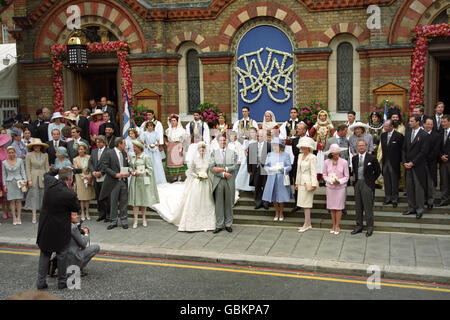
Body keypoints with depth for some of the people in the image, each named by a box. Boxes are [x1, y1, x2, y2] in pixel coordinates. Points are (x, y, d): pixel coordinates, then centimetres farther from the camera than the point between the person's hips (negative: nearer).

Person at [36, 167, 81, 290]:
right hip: (60, 229, -5)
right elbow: (76, 208, -7)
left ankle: (41, 281, 23)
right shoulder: (70, 194, -25)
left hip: (45, 227, 5)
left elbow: (46, 175, 16)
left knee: (45, 253, 18)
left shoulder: (50, 183, -9)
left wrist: (60, 173, 15)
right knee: (62, 255, 13)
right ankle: (62, 281, 23)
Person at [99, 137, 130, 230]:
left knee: (124, 202, 8)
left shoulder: (124, 153, 11)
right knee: (113, 203, 4)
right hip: (114, 181, -4)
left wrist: (128, 172, -1)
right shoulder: (108, 153, -6)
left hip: (124, 181, 5)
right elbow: (105, 167, -10)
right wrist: (115, 174, -18)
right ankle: (113, 222, 15)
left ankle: (124, 221, 18)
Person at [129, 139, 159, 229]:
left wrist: (140, 173, -15)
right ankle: (135, 220, 3)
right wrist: (132, 172, -4)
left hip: (143, 180, -3)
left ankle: (144, 219, 22)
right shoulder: (132, 156, 7)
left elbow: (150, 169, -6)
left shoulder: (146, 157, -8)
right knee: (135, 201, 0)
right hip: (134, 180, 4)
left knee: (143, 200, 7)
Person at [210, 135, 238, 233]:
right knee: (218, 204, 2)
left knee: (228, 203, 7)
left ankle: (228, 225, 16)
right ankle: (219, 225, 10)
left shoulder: (232, 153, 8)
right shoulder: (214, 153, 6)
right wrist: (223, 174, -12)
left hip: (229, 181, 0)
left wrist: (223, 169, -14)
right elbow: (211, 168, -3)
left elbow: (235, 166, -3)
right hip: (218, 181, 0)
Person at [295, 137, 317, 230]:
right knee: (304, 204, 9)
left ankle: (306, 224, 2)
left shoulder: (312, 157, -9)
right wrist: (297, 182, 19)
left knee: (306, 204, -5)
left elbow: (313, 172, -13)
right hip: (301, 183, 8)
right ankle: (308, 224, 17)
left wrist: (314, 184, -18)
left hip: (308, 183, -8)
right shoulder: (300, 156, 14)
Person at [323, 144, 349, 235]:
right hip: (330, 187, 2)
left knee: (339, 207, 3)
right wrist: (330, 180, -12)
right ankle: (333, 225, 21)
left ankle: (337, 226, 15)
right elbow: (324, 175, 6)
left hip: (341, 187, -2)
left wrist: (339, 181, -17)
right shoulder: (327, 162, -2)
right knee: (332, 207, 8)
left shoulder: (344, 162, -7)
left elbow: (347, 176, -2)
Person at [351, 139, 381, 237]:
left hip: (367, 184, -5)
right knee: (358, 206, 10)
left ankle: (369, 227, 5)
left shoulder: (371, 158, -5)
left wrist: (372, 180, 2)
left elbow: (378, 171, 2)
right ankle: (359, 226, 19)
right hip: (357, 184, 5)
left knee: (368, 206, -3)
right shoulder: (354, 158, 10)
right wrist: (356, 180, 10)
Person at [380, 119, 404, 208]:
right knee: (386, 181, 10)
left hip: (394, 162, -6)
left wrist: (399, 160, -6)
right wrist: (383, 156, 10)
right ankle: (388, 198, 20)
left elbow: (402, 149, -6)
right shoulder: (383, 135, 9)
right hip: (385, 161, 6)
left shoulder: (399, 136, -10)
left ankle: (394, 199, 10)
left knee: (394, 181, 2)